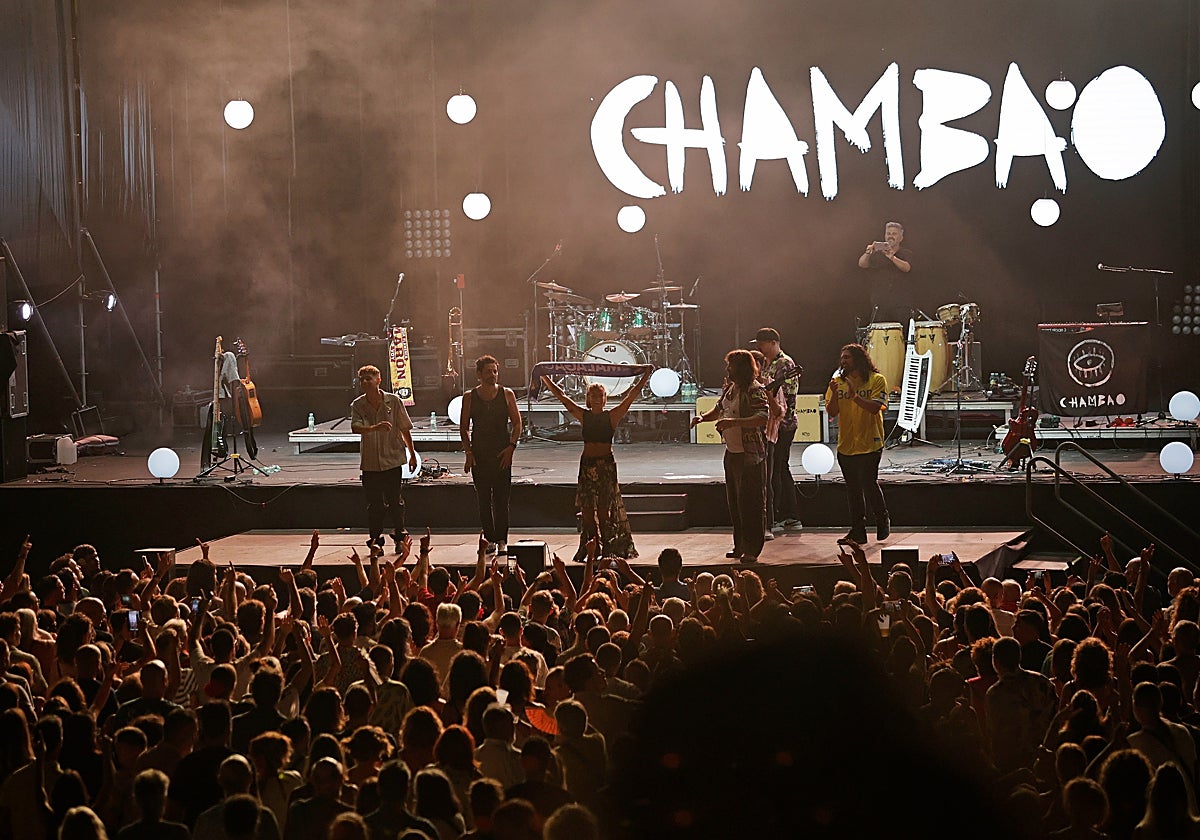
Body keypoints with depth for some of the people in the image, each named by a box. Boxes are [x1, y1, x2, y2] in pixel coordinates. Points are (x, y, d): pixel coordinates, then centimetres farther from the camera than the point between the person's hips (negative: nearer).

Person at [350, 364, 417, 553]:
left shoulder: (394, 401, -3)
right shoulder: (358, 405, -1)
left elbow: (405, 429, 6)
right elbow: (355, 427, -19)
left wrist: (412, 454, 9)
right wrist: (375, 428, -37)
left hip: (392, 459, -1)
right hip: (370, 463, 1)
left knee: (395, 501, 0)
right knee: (374, 503, 4)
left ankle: (400, 537, 14)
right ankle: (375, 540, 14)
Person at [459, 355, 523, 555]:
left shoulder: (507, 394, 4)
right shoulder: (469, 397, 6)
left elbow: (517, 423, 6)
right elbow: (464, 428, 9)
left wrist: (511, 446, -7)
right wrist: (468, 452, -2)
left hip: (502, 454, -1)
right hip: (479, 454, 1)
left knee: (501, 498, -4)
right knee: (483, 499, 2)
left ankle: (501, 540, 1)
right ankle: (489, 539, 9)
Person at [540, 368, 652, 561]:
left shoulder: (612, 416, -1)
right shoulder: (584, 416, 6)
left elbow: (632, 395, -1)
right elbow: (561, 396, 9)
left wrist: (646, 376, -3)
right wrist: (544, 378, 11)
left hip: (606, 463, -3)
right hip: (587, 463, 3)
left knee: (603, 507, -4)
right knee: (587, 507, 0)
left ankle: (607, 547, 1)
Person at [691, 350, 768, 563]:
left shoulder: (754, 390, -15)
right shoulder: (730, 388, 12)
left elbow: (762, 418, -28)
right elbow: (719, 409, 28)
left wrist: (734, 422, -35)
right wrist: (702, 417, 9)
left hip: (750, 455, -9)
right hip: (731, 452, 9)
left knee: (750, 502, -5)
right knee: (734, 501, 13)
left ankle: (752, 550, -1)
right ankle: (739, 546, 22)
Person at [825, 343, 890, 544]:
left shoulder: (876, 380, -4)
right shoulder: (838, 382, 8)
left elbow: (875, 407, -16)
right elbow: (831, 412, 2)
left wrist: (854, 395, -26)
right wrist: (834, 394, -16)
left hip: (870, 443, -4)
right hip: (846, 444, 4)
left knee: (868, 483, -9)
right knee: (853, 488, 7)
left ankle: (883, 520, 15)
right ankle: (858, 531, 14)